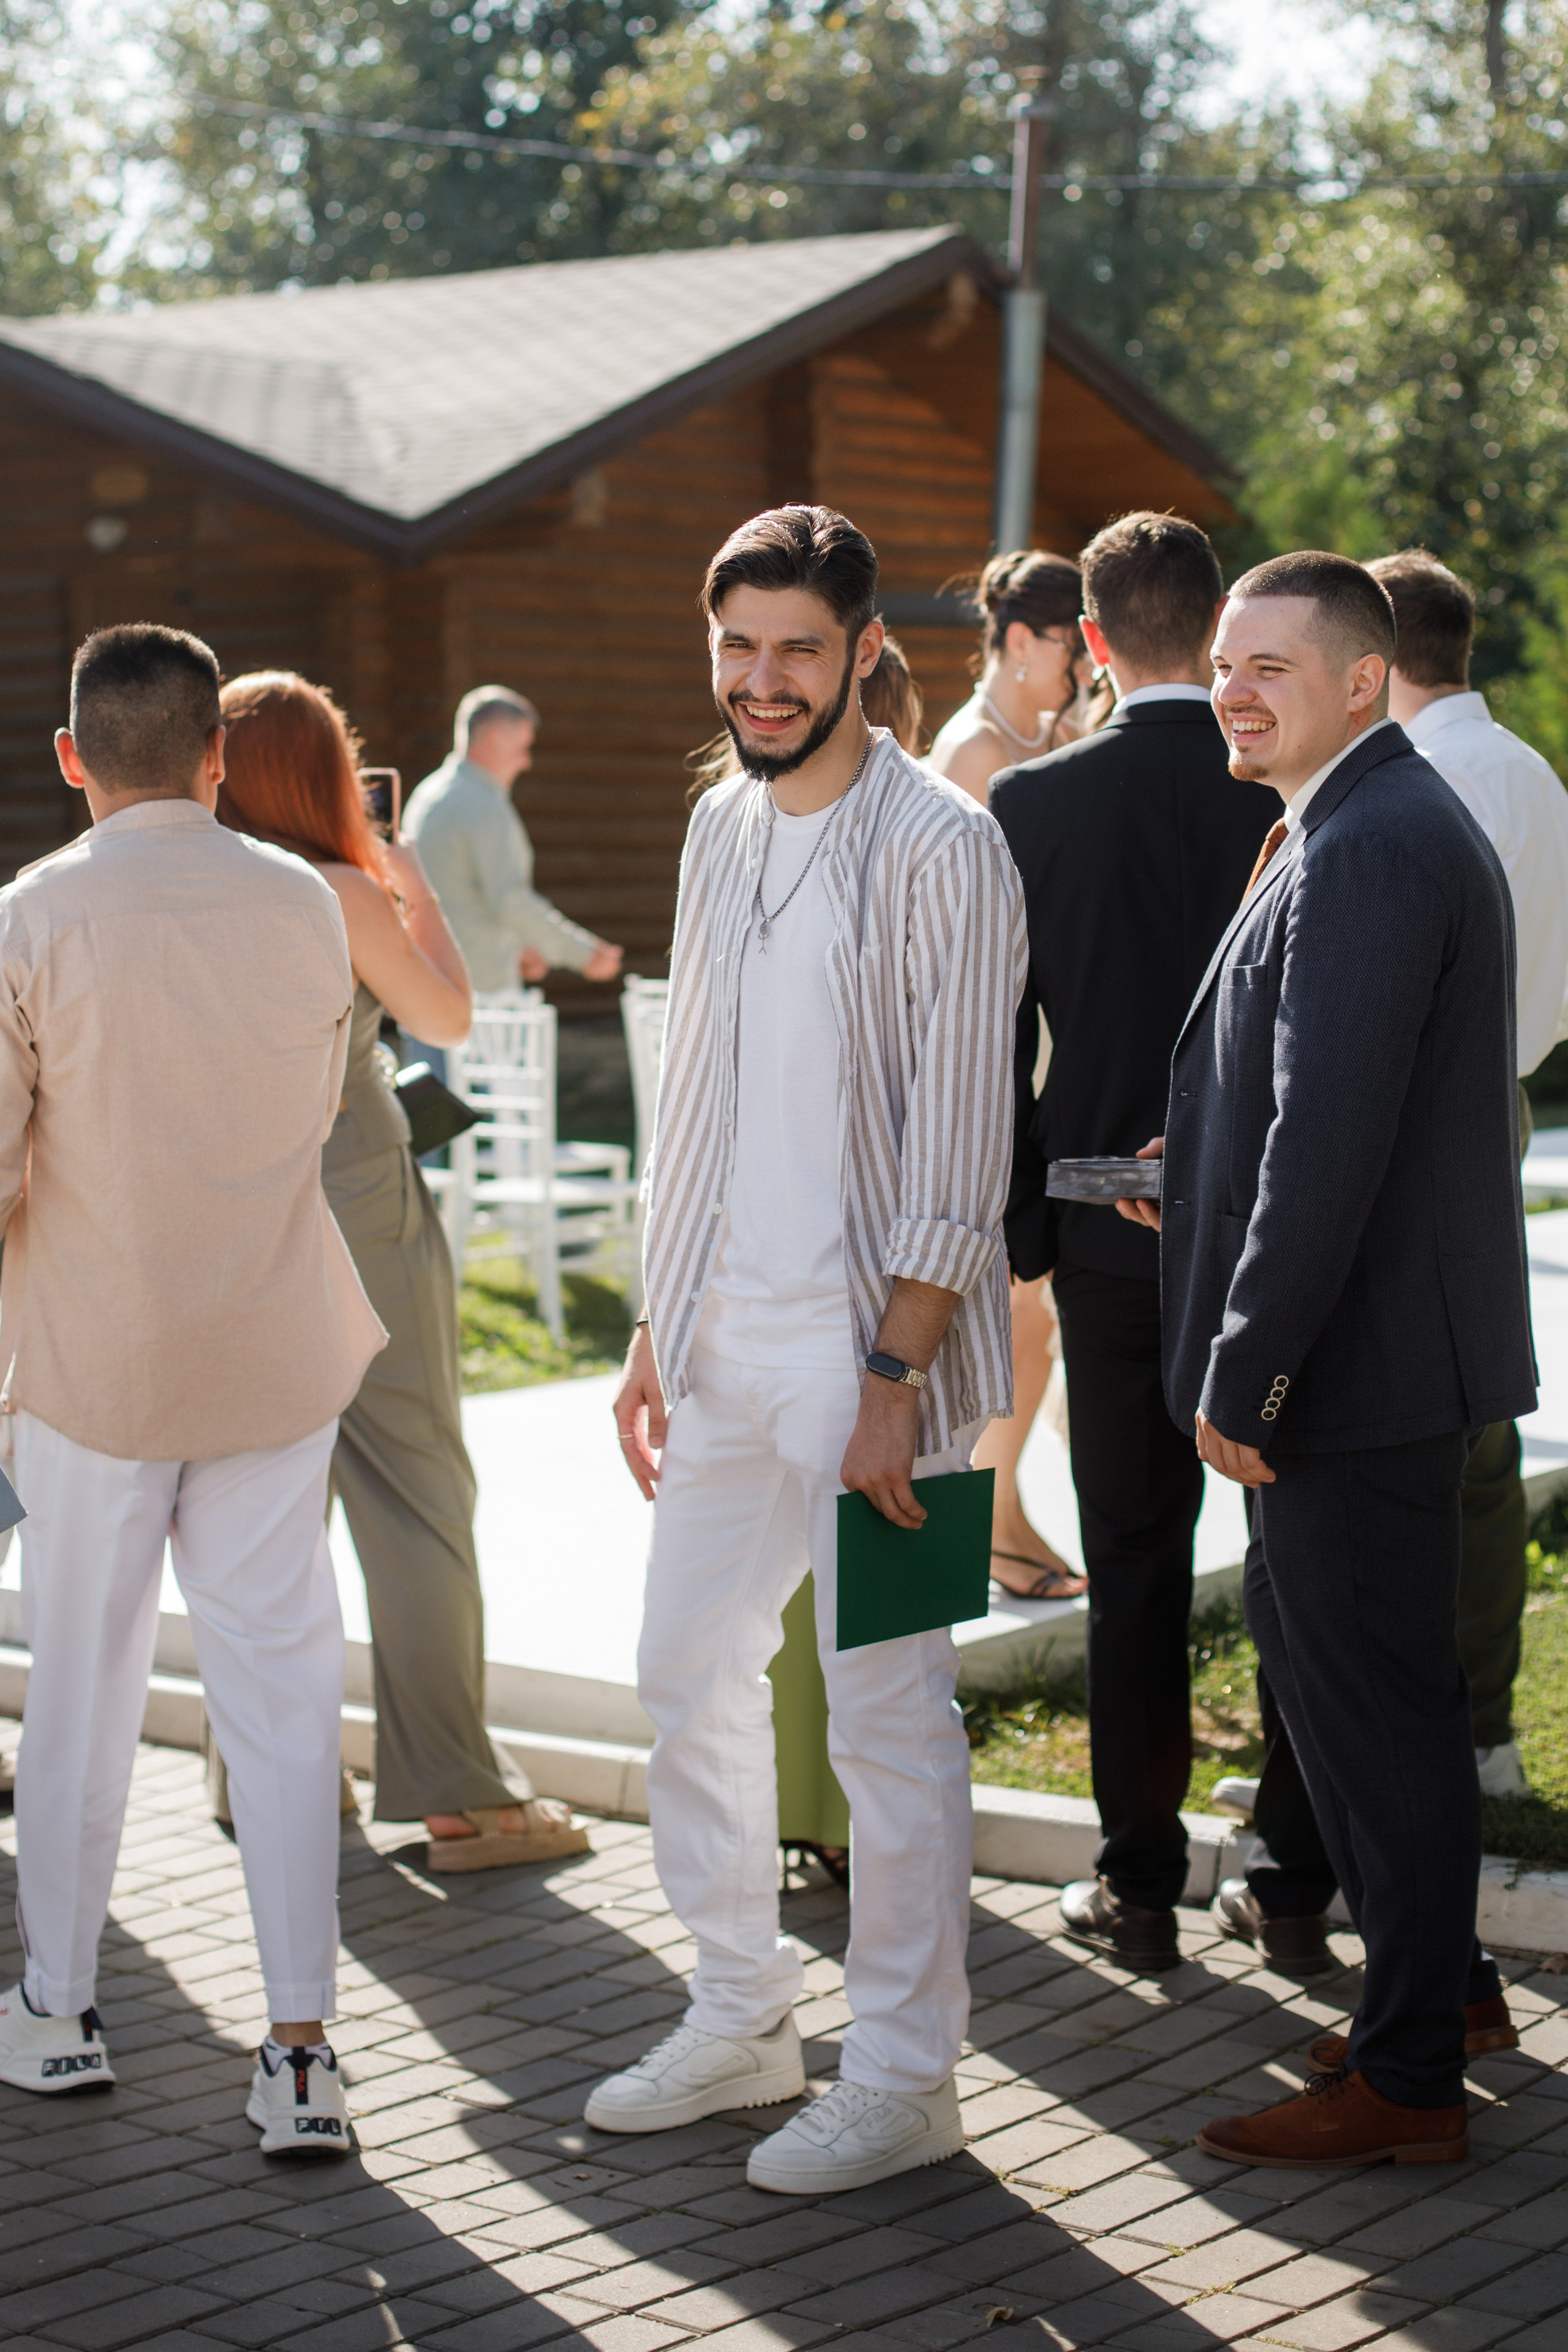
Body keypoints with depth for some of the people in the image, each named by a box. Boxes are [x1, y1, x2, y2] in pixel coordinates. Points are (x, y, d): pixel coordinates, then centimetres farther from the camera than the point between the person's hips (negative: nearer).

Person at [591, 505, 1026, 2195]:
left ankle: (902, 2083, 13)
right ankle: (741, 2019, 30)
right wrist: (658, 1329, 15)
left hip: (868, 1353, -8)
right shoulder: (723, 827, 11)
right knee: (687, 1675, 14)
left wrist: (894, 1376, -18)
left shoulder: (941, 851, -13)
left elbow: (956, 1147, -15)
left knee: (887, 1714, 1)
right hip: (726, 1340, 8)